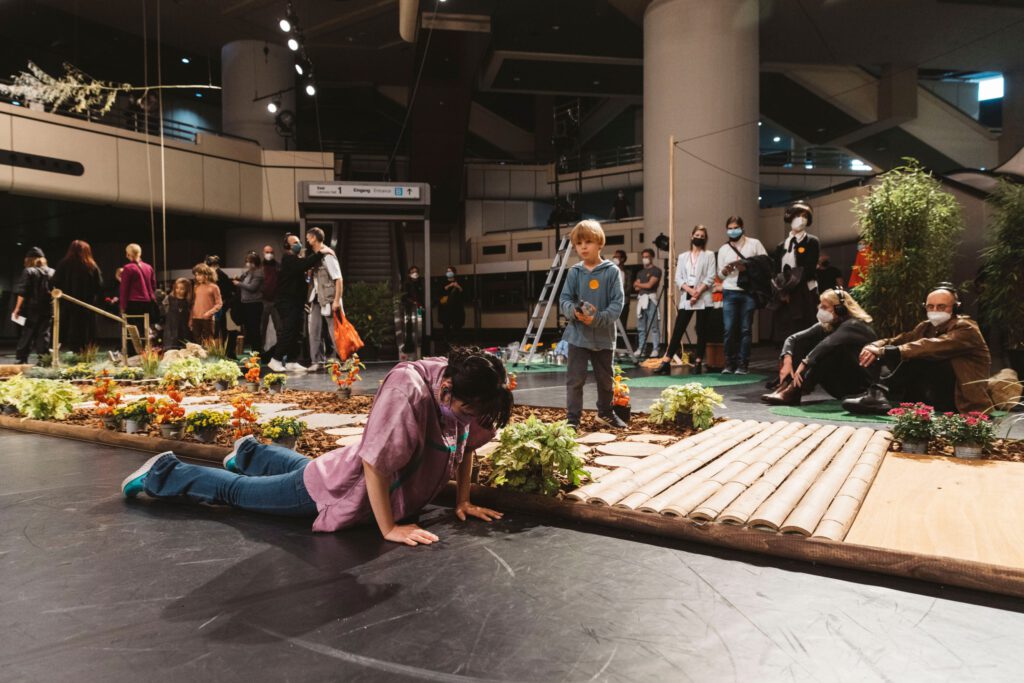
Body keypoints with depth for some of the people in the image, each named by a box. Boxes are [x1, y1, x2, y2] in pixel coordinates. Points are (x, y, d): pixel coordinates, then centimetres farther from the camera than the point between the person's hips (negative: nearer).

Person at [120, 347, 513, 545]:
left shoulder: (465, 392, -15)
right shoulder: (408, 390, -39)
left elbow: (466, 444, 1)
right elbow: (375, 463, -36)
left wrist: (462, 501, -1)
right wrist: (389, 529, -29)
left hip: (387, 487, 8)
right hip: (342, 490, -7)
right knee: (238, 492, 15)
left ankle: (252, 454, 61)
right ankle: (163, 474, 38)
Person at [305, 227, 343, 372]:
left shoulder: (328, 255, -11)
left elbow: (339, 279, -15)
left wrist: (337, 301, -19)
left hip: (329, 299, -8)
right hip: (317, 299, 8)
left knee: (334, 332, -2)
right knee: (314, 330, 4)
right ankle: (318, 361, 8)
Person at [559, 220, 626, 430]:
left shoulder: (612, 271, -6)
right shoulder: (574, 272, -1)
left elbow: (617, 303, -10)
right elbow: (564, 300, -2)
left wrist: (598, 318, -23)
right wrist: (574, 311, -23)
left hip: (604, 335, 1)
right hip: (578, 335, 0)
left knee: (605, 379, 17)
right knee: (575, 379, -2)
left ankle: (605, 413, 38)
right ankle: (572, 418, 9)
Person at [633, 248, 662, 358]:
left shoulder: (656, 270, 1)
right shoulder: (640, 272, 21)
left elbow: (649, 285, -8)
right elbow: (636, 288, 14)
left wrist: (638, 284, 6)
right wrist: (643, 285, -4)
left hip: (651, 299, -6)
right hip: (641, 299, 7)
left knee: (653, 326, -9)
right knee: (641, 327, 6)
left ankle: (655, 350, -9)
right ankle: (640, 349, 9)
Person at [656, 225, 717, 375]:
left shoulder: (709, 255, 9)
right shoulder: (683, 256, 16)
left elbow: (710, 278, -1)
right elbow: (678, 278, 6)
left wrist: (698, 292, -14)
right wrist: (690, 290, -11)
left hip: (703, 299, -2)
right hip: (686, 298, 2)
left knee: (702, 331, 0)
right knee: (677, 330, -3)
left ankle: (698, 362, 6)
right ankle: (666, 363, -6)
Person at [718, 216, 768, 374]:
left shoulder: (754, 243, 5)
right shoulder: (723, 249, 13)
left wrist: (748, 267, -12)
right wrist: (725, 270, -8)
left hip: (749, 292, -2)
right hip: (730, 293, 2)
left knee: (745, 330, -1)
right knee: (729, 329, -4)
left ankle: (743, 364, 3)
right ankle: (729, 363, 5)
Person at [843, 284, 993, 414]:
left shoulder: (965, 329, -9)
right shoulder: (927, 327, 14)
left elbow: (933, 347, -28)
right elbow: (899, 340, 1)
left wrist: (886, 352, -37)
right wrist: (875, 347, -24)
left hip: (959, 397, -7)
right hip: (935, 394, 7)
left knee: (920, 356, -29)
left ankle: (880, 393, -36)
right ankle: (878, 395, -27)